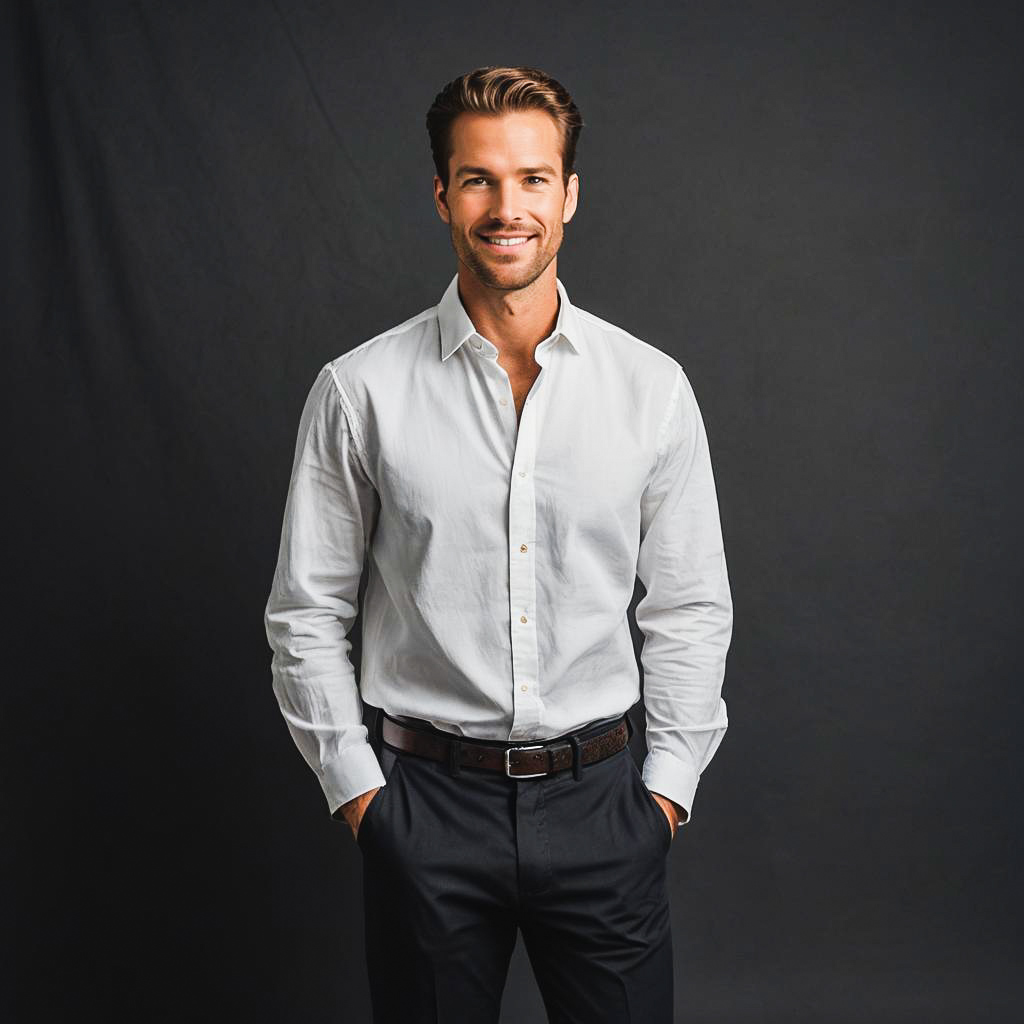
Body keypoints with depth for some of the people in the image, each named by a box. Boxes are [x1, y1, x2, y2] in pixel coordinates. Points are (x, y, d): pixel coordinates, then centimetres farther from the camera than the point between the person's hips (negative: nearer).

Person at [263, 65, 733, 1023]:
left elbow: (691, 609, 5)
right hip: (425, 800, -1)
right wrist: (356, 787, 0)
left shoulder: (652, 387, -1)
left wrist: (668, 785, 2)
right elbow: (305, 614, 2)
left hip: (598, 799, 1)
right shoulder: (359, 391, -4)